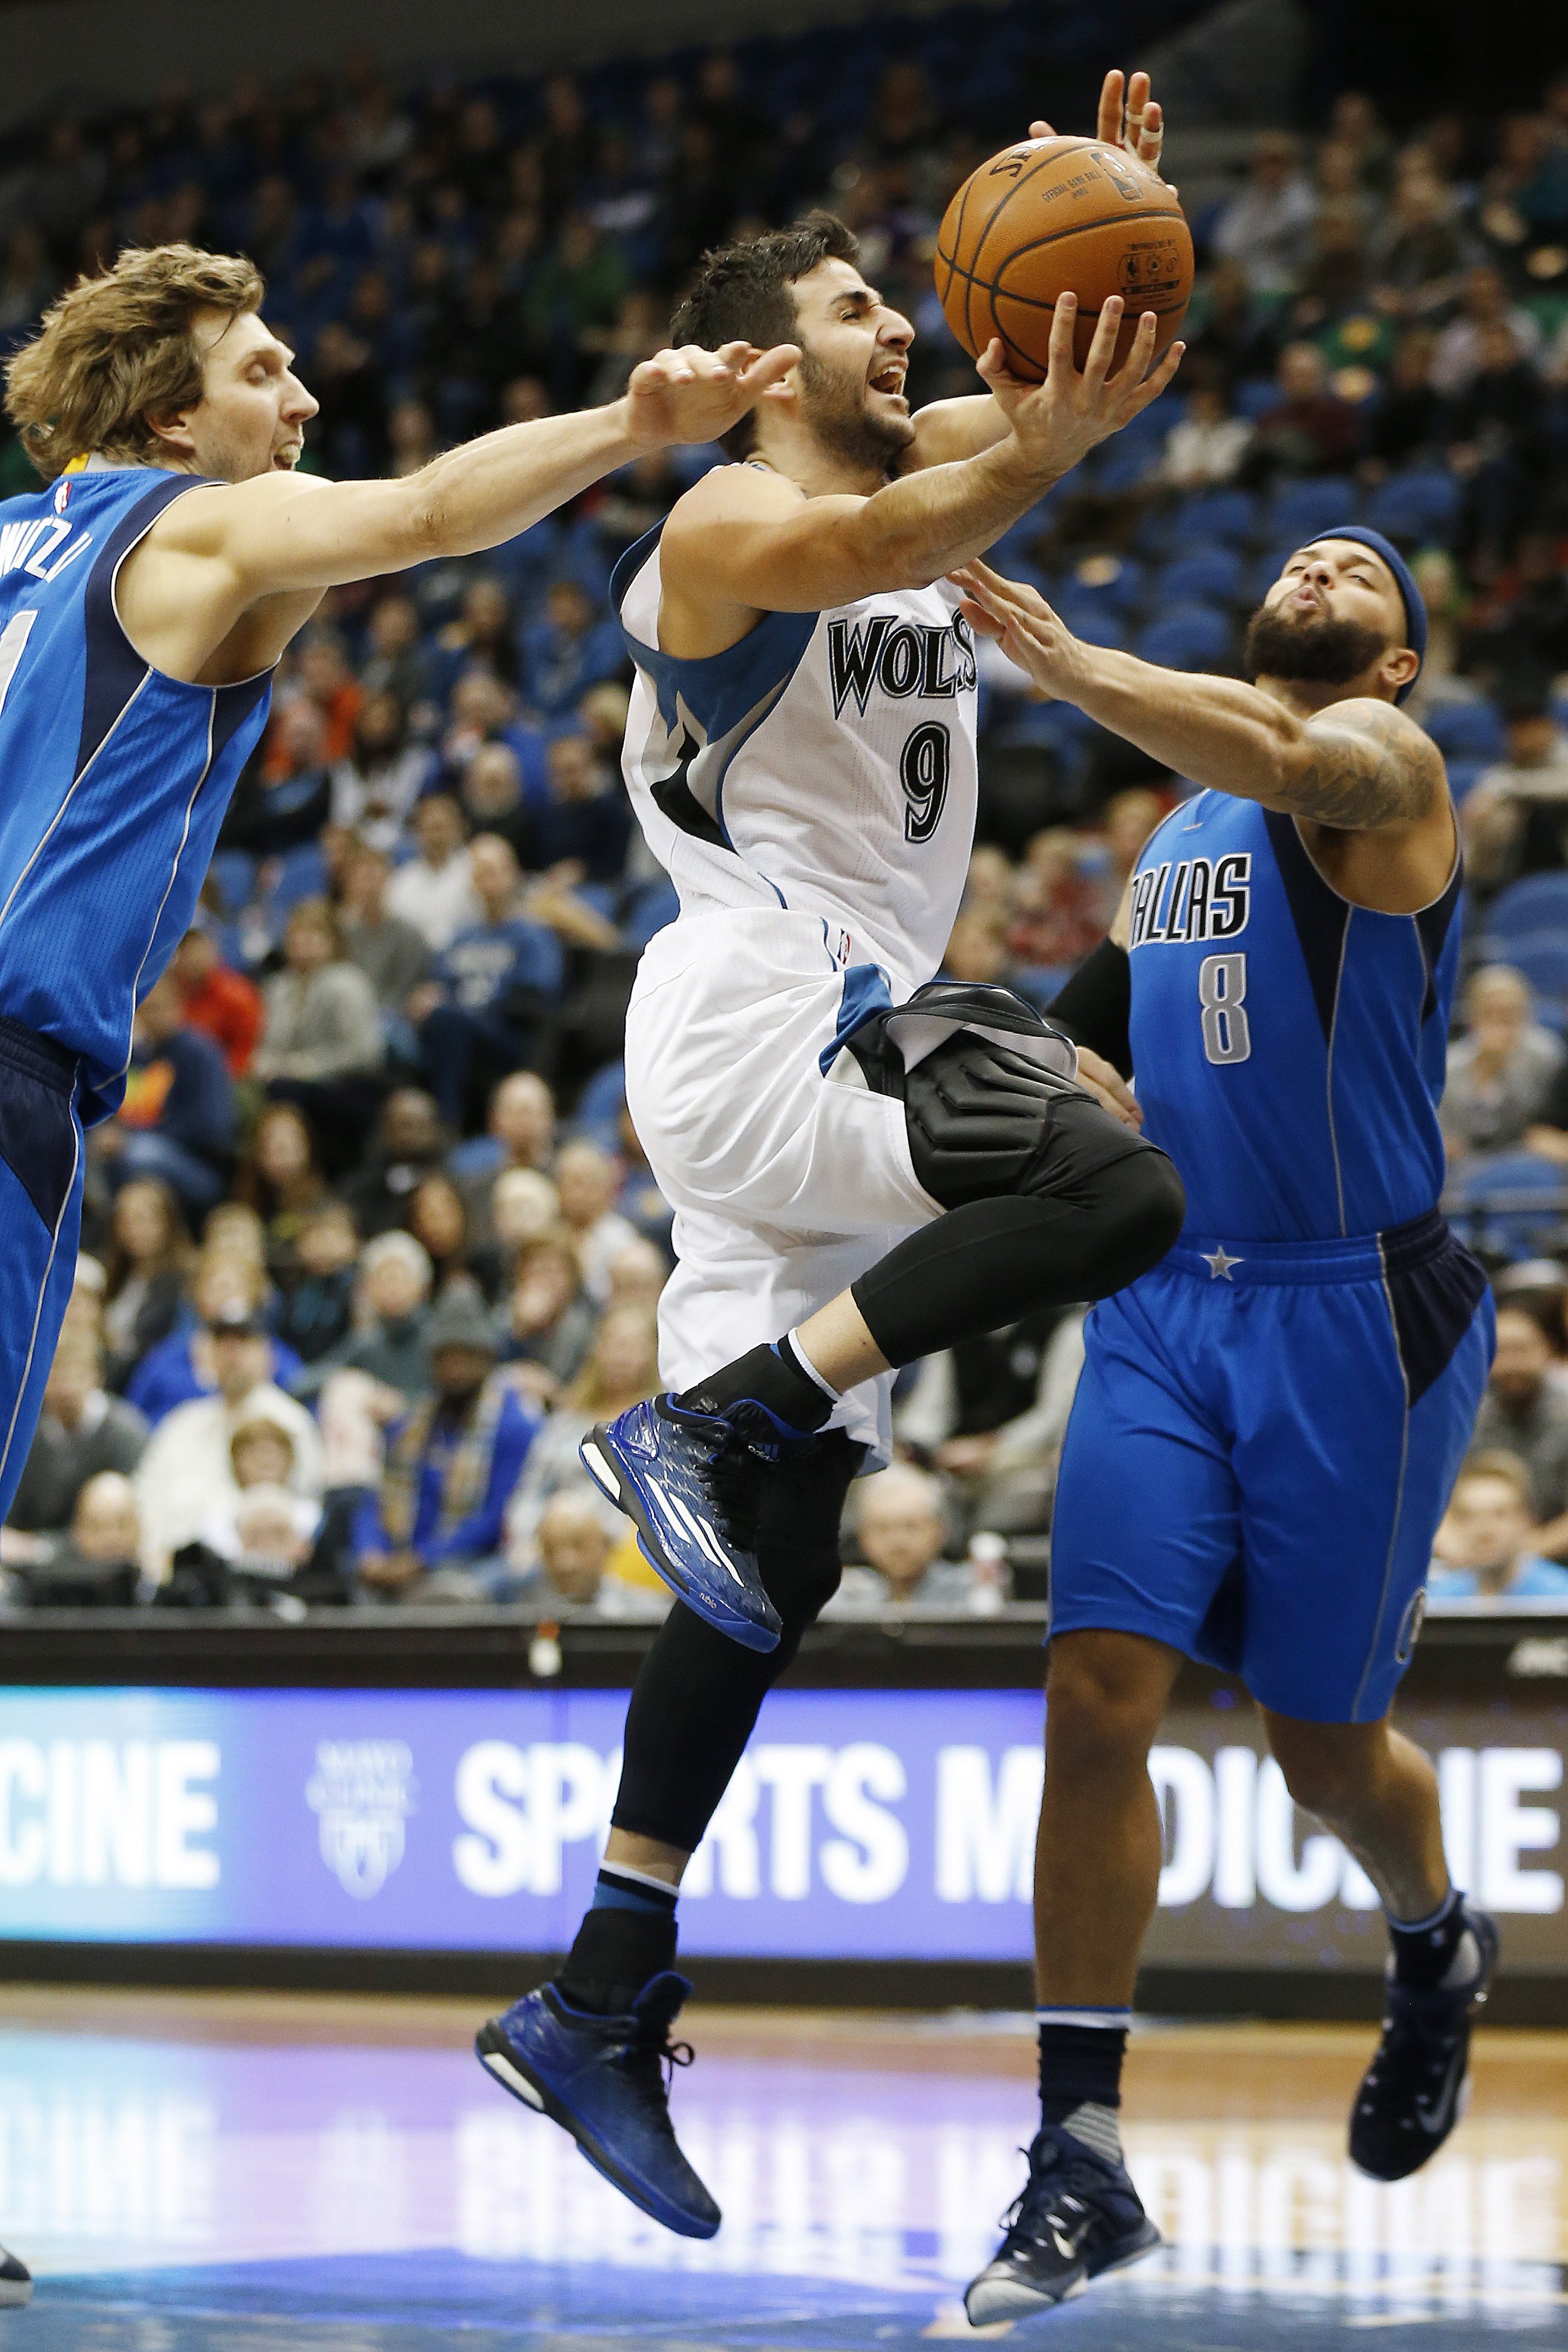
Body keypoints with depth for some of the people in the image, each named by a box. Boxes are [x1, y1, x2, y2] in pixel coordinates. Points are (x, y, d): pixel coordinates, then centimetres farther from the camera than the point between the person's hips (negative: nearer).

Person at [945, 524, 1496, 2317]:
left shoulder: (1382, 762, -6)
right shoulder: (1175, 835, 17)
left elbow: (1280, 758, -31)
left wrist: (1068, 665, -40)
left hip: (1355, 1319, -5)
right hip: (1164, 1307, 5)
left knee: (1324, 1744, 5)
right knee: (1099, 1693, -9)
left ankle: (1435, 1951, 40)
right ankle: (1081, 2161, -7)